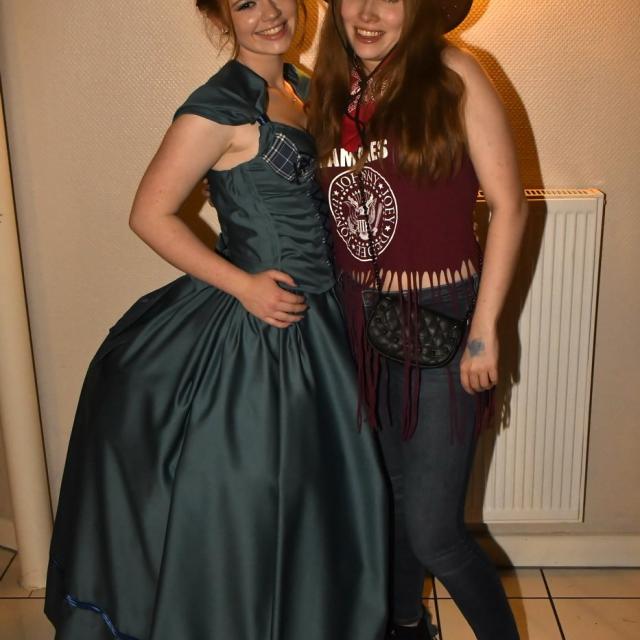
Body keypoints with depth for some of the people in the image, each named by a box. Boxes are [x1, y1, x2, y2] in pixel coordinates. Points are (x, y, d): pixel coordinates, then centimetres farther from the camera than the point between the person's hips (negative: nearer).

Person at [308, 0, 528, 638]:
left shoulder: (451, 74, -8)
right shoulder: (332, 88, 6)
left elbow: (508, 205, -9)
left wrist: (485, 328, -12)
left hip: (441, 321, -5)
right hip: (360, 318, 5)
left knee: (432, 531, -3)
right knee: (387, 490, 20)